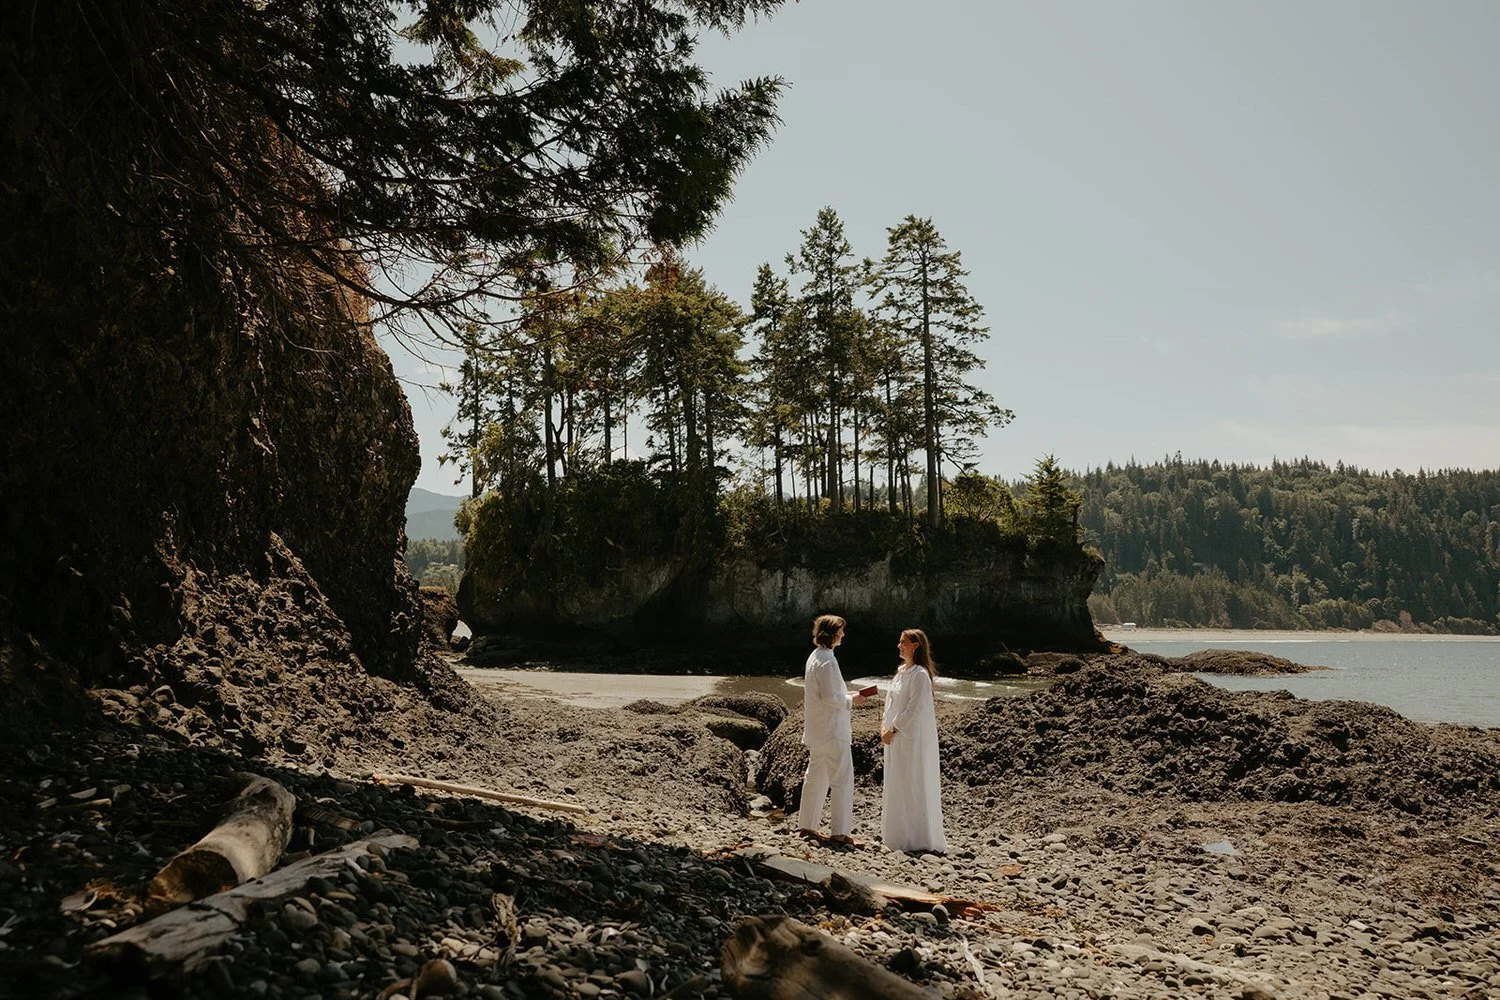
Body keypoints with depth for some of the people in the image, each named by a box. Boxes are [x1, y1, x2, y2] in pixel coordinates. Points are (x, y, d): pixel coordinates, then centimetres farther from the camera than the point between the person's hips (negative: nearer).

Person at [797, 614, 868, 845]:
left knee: (815, 778, 16)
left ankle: (806, 825, 21)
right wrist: (851, 700, -9)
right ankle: (839, 831, 1)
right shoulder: (827, 661, -19)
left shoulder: (814, 657, 12)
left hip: (817, 730, 10)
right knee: (842, 780, -2)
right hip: (832, 730, -10)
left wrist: (847, 696, 14)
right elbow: (829, 698, -23)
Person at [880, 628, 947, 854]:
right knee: (896, 784, 13)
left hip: (914, 737, -9)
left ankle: (922, 838, 5)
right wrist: (885, 725, 4)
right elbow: (891, 700, 17)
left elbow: (915, 708, -20)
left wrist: (893, 729, -16)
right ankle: (899, 833, 22)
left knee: (914, 784, -3)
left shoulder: (920, 674, -16)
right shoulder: (902, 671, 12)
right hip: (897, 736, 9)